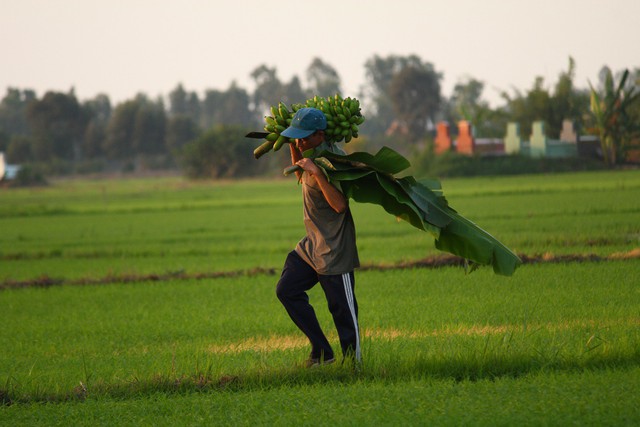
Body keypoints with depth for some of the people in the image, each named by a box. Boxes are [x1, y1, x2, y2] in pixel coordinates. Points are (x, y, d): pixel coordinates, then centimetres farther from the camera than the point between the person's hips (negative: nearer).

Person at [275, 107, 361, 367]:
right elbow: (301, 178, 31)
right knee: (287, 290, 12)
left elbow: (340, 205, -33)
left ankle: (353, 362, 6)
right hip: (312, 245, 10)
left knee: (341, 307, -4)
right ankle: (321, 352, 16)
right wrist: (293, 148, 19)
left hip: (334, 250, -10)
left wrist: (317, 172, -33)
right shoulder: (313, 154, 7)